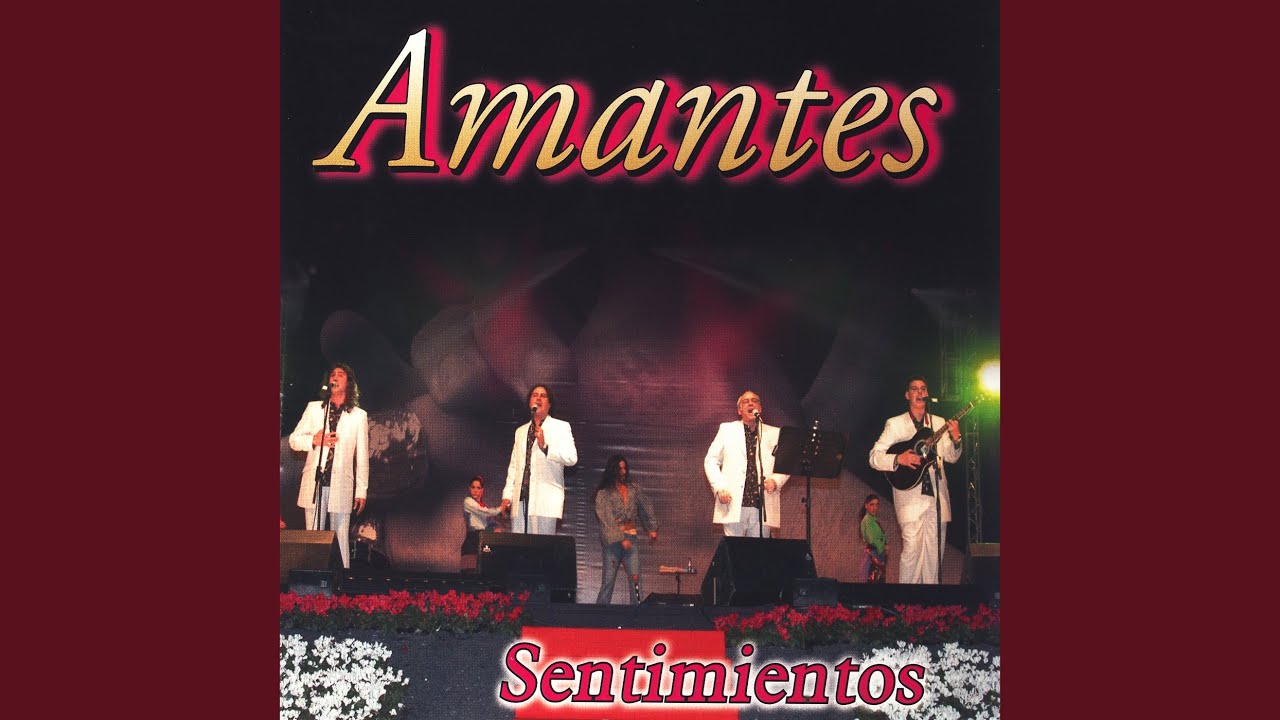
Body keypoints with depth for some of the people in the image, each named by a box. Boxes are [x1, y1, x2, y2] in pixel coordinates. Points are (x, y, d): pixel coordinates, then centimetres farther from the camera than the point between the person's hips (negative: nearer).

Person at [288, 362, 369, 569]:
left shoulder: (359, 415, 6)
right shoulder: (313, 408, 11)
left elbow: (362, 457, 6)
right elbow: (293, 440, 11)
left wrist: (361, 491, 3)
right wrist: (314, 440, -9)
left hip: (341, 485, -1)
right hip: (314, 483, 1)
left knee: (341, 540, -1)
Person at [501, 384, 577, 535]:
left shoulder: (561, 427, 8)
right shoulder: (520, 431, 26)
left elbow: (572, 458, -6)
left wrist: (545, 446, -17)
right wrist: (507, 495, 12)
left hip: (545, 498, -4)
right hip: (521, 498, 5)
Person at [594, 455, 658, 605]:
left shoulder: (633, 489, 11)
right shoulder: (603, 493, -1)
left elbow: (646, 507, 22)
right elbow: (607, 520, -8)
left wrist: (652, 528, 19)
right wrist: (621, 539, -14)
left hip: (631, 537, 3)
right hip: (612, 539, -3)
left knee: (635, 578, -8)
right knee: (608, 581, -3)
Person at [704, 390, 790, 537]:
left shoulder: (774, 434, 14)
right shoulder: (727, 430, 12)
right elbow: (711, 461, 10)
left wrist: (776, 481, -5)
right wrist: (719, 487, -3)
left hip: (762, 506, 1)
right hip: (734, 505, -1)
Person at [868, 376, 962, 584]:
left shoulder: (939, 423, 15)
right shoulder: (895, 424, 3)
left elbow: (951, 457, 13)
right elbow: (874, 457, -2)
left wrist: (955, 439, -7)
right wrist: (898, 459, -19)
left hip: (936, 495, 4)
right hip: (911, 496, -4)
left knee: (934, 552, 4)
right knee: (912, 549, -15)